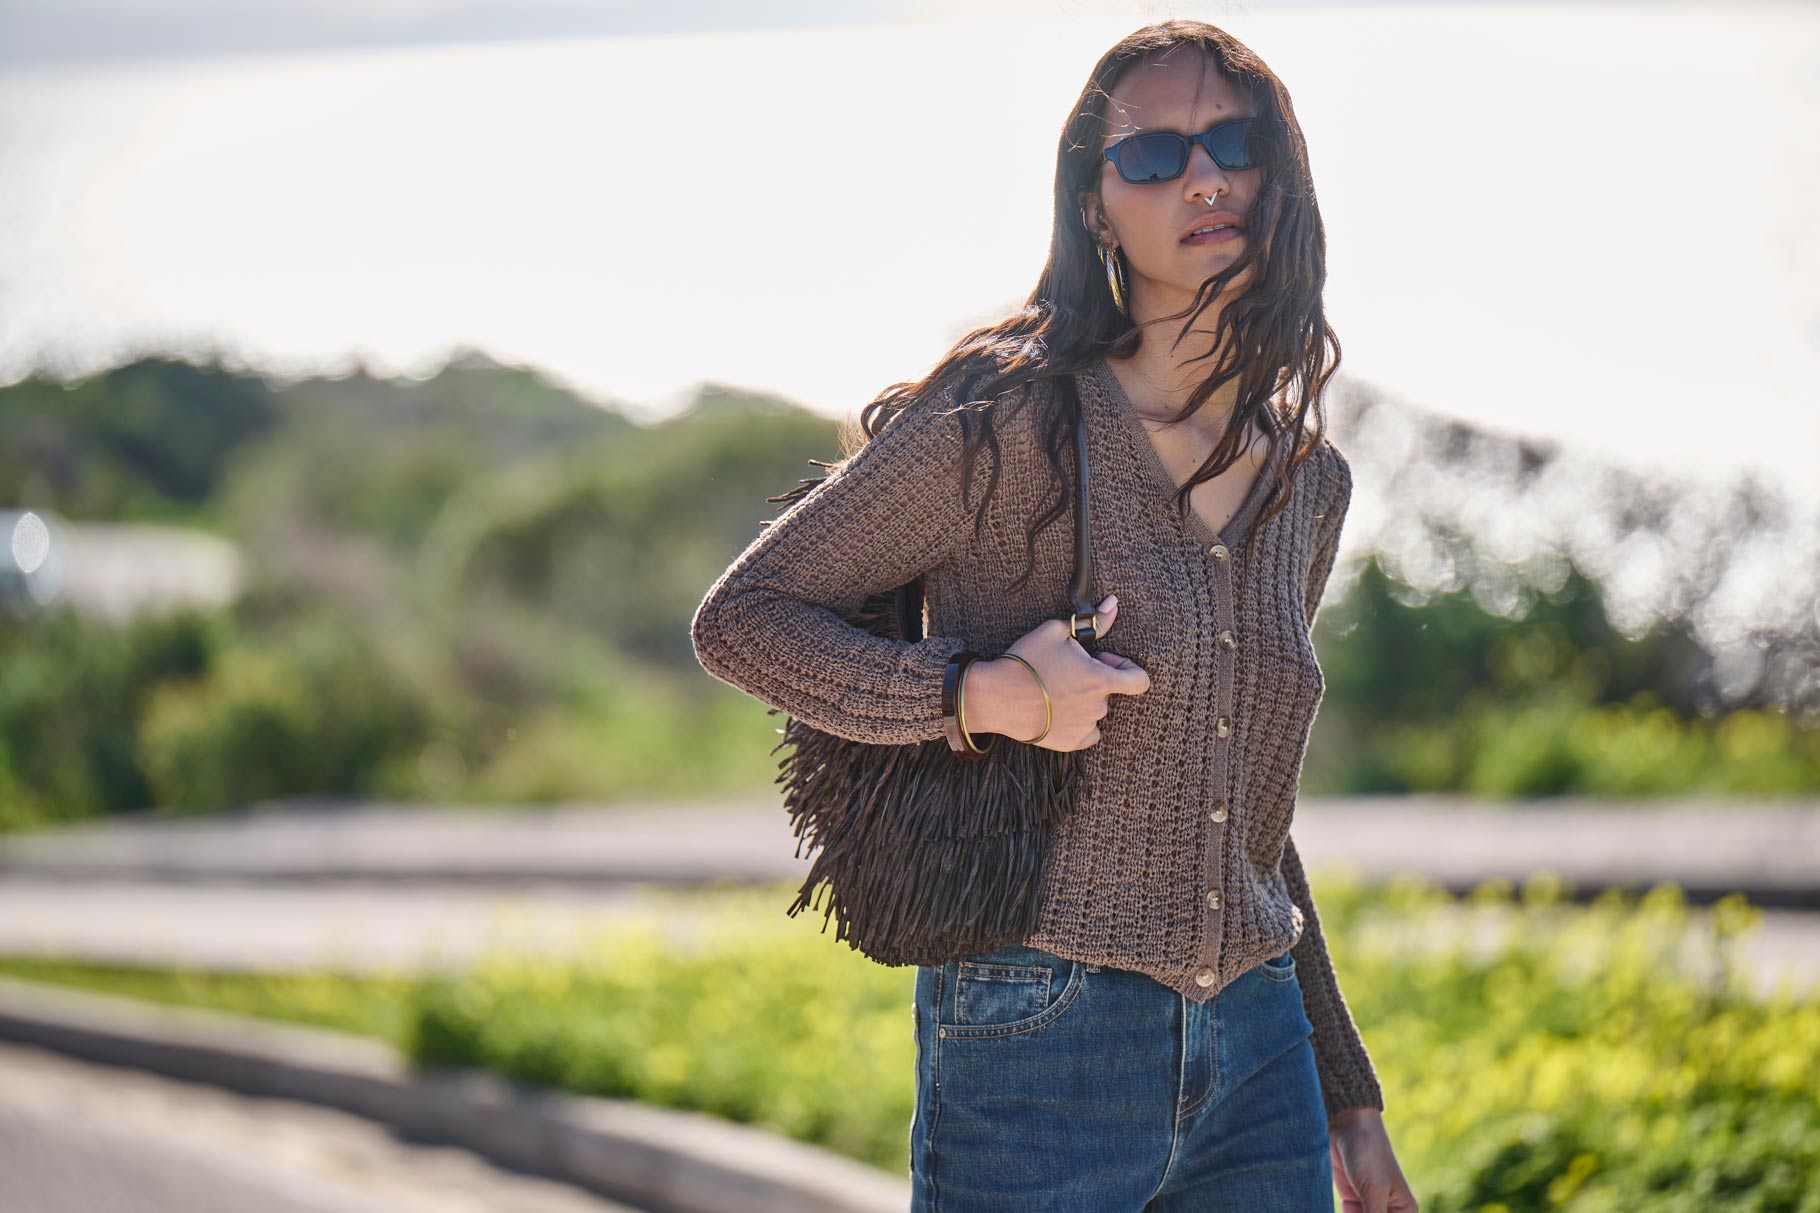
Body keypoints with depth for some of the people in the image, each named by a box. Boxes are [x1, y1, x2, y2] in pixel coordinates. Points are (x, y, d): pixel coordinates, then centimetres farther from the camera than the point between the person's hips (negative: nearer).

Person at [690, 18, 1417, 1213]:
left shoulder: (1311, 482, 10)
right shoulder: (1005, 428, -8)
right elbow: (741, 618, -4)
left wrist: (1346, 1093, 21)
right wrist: (980, 693, -18)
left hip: (1259, 1061, 5)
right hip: (1039, 1050, -5)